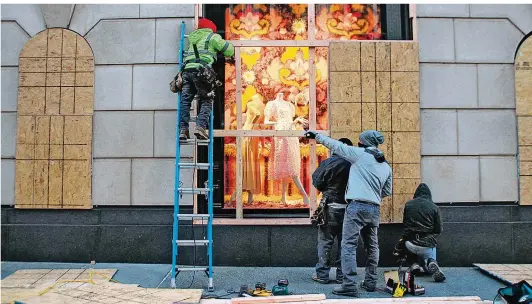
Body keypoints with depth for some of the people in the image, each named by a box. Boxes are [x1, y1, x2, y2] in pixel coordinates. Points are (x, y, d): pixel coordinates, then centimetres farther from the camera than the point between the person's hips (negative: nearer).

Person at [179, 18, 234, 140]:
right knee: (206, 101, 1)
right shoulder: (212, 36, 12)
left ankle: (183, 130, -6)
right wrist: (231, 54, 30)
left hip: (187, 69, 5)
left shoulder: (193, 37, 30)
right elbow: (229, 50, 8)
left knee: (185, 101, 2)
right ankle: (201, 127, -16)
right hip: (201, 71, -5)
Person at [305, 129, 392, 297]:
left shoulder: (360, 154, -1)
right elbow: (387, 192, 23)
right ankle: (370, 282, 24)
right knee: (372, 246, 18)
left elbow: (335, 145, 5)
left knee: (349, 245, -6)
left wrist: (317, 135, 16)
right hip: (375, 209, 7)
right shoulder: (386, 167, 16)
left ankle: (349, 285, -10)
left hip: (357, 206, -7)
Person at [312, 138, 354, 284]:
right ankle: (342, 275, 17)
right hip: (348, 208, 3)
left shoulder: (329, 162, -9)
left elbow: (317, 183, -5)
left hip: (331, 207, -3)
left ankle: (322, 275, 11)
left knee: (324, 242, 7)